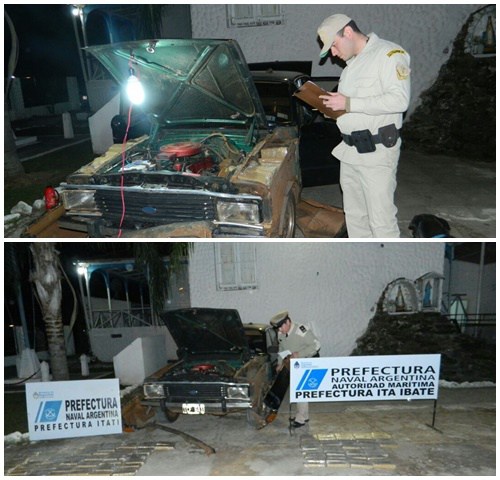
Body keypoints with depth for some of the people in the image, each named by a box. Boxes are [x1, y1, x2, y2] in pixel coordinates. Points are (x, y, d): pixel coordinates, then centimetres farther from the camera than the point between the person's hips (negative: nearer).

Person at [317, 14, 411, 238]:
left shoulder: (389, 54, -9)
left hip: (377, 152, -9)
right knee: (354, 215, 17)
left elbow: (399, 100, -22)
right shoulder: (351, 63, 19)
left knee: (381, 220, -6)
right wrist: (334, 104, 7)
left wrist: (349, 104, -21)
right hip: (349, 151, 9)